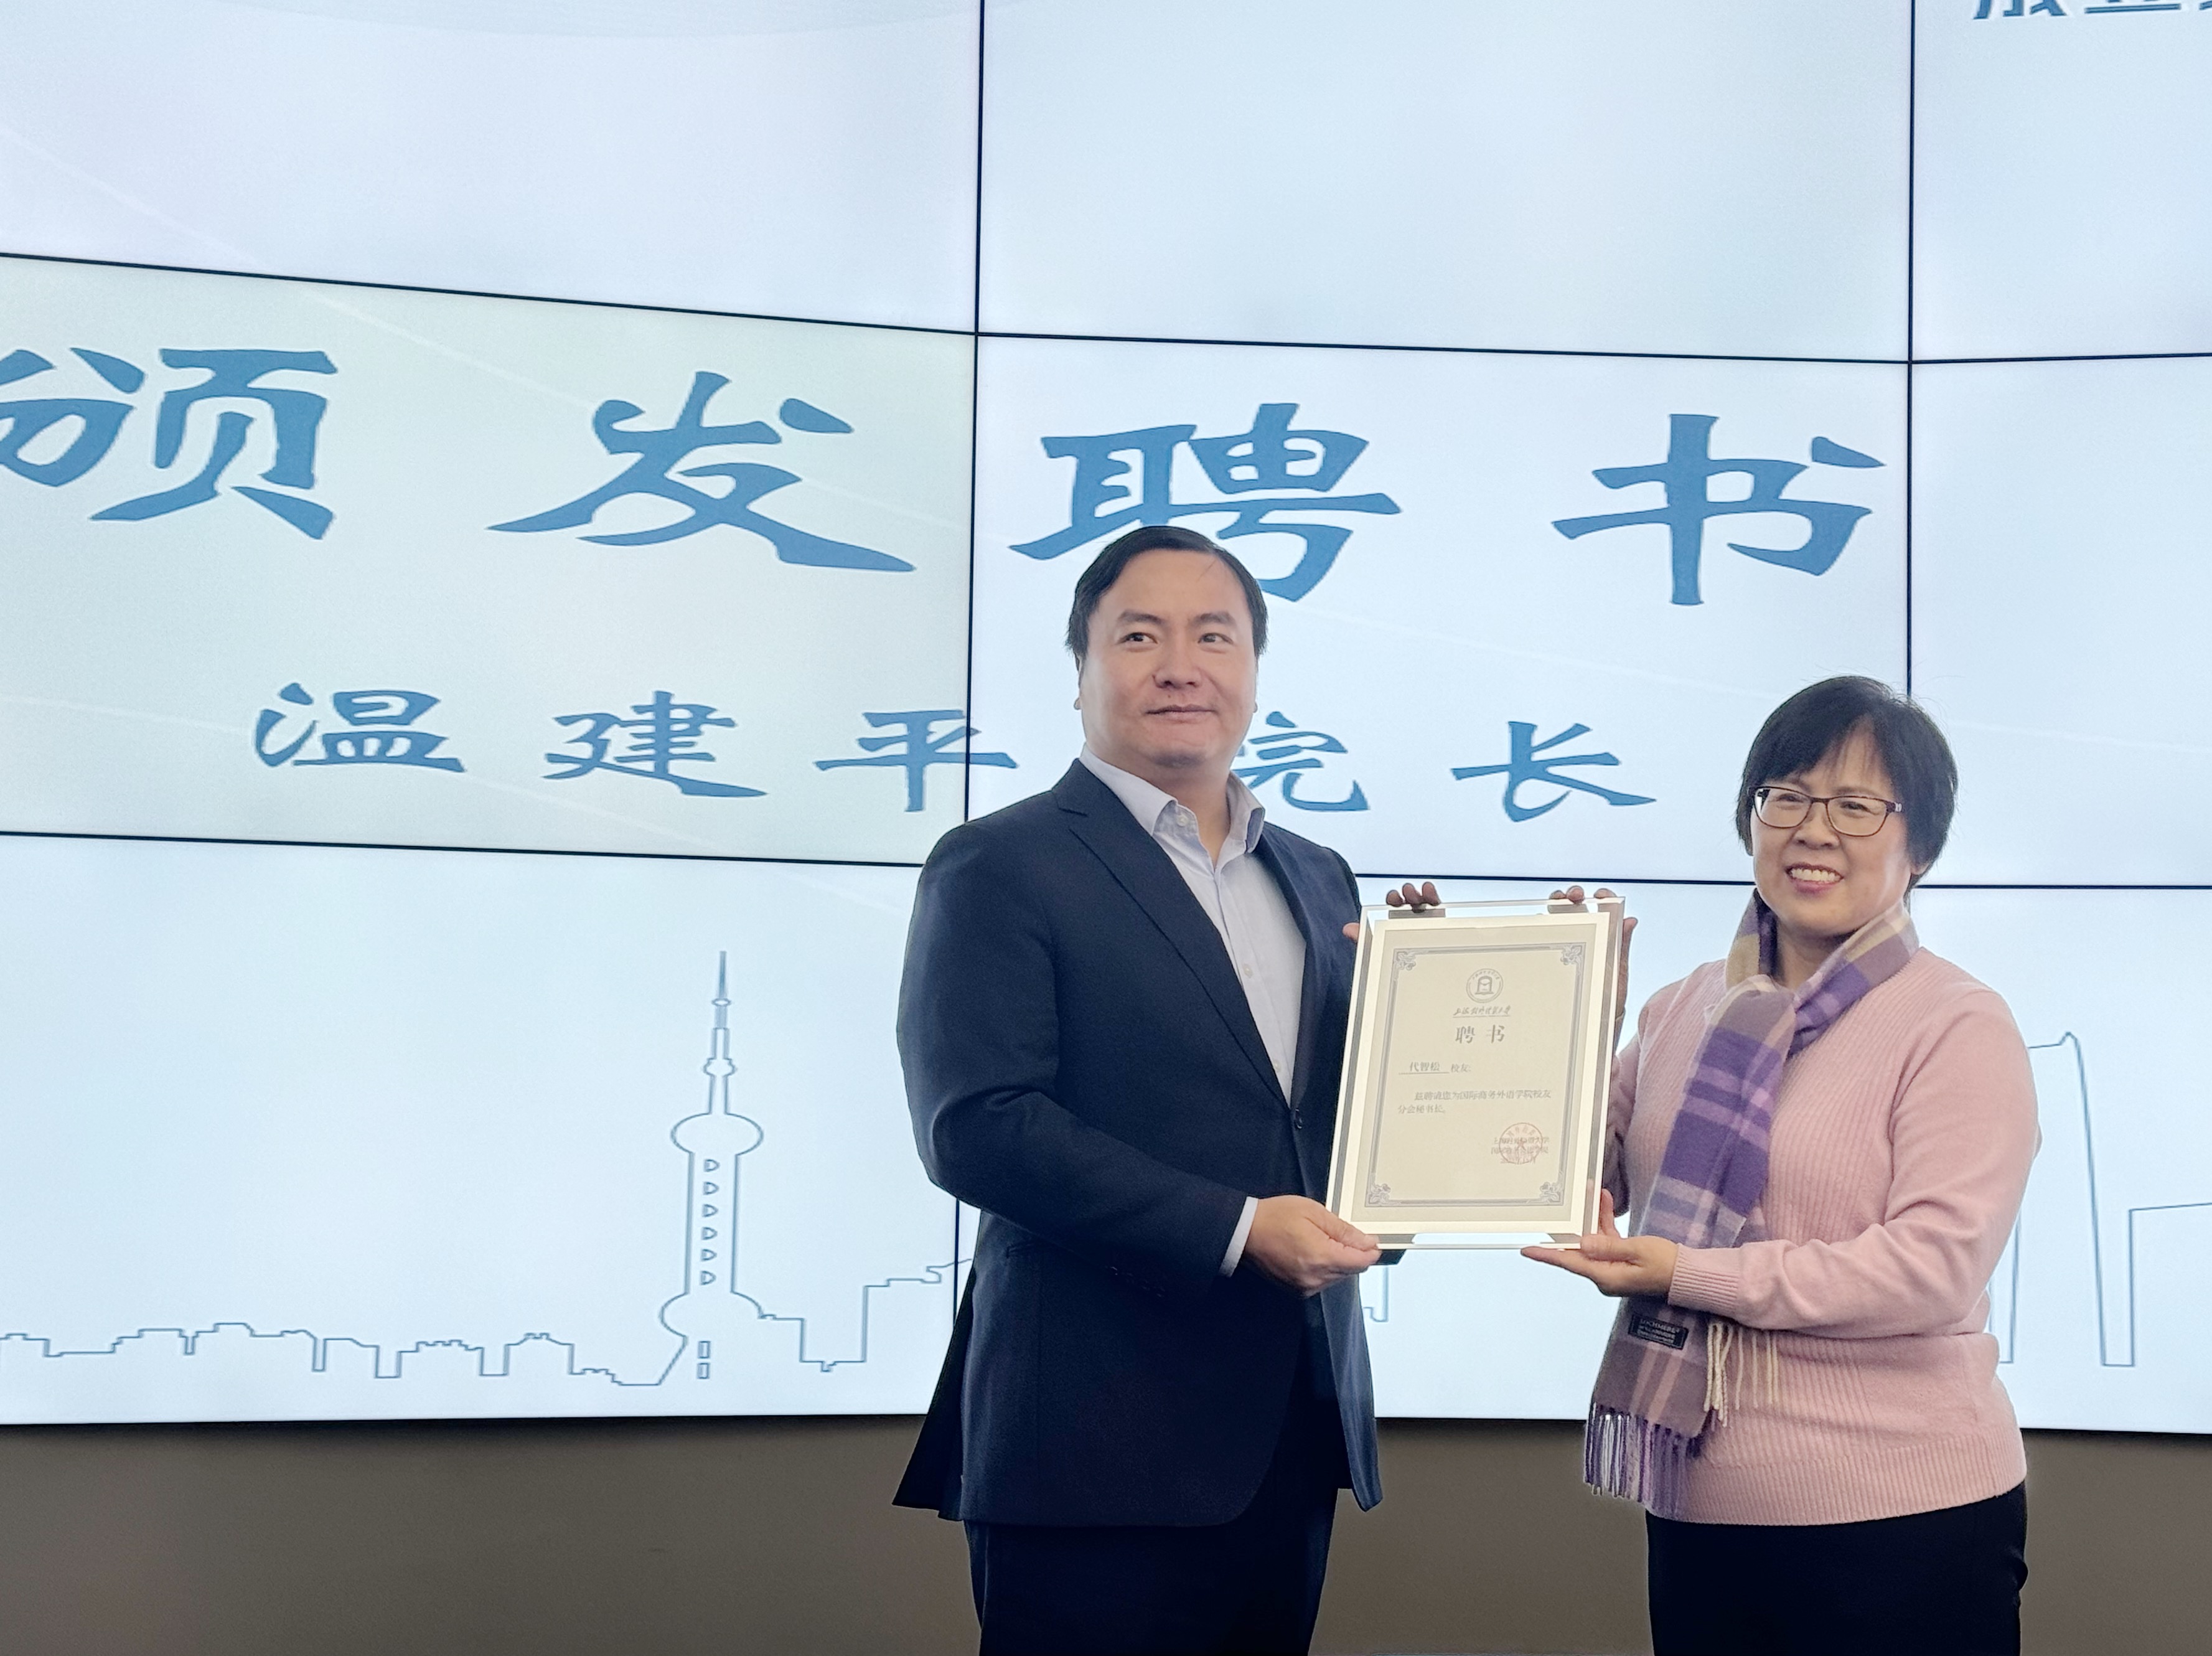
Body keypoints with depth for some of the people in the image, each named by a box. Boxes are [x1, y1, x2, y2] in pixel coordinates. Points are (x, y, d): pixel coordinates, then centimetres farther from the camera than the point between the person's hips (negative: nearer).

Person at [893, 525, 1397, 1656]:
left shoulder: (1317, 880, 17)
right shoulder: (1000, 868, -4)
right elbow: (975, 1127, -14)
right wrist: (1235, 1231, -19)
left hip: (1295, 1430, 7)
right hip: (1103, 1436, -6)